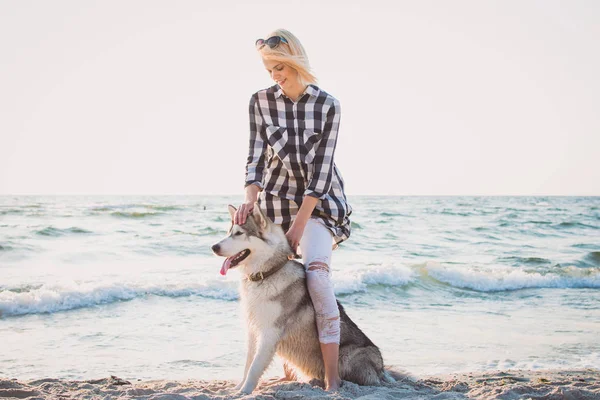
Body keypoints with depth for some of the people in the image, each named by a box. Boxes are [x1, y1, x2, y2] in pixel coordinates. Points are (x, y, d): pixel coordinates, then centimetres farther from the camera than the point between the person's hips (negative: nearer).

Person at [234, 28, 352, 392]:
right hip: (276, 198, 3)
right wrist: (250, 198, -24)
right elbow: (257, 154, -6)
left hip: (319, 200, -3)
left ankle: (332, 376, -20)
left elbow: (322, 166, -12)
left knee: (317, 273, -21)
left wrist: (300, 222, -16)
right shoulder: (261, 101, -3)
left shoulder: (327, 105, -9)